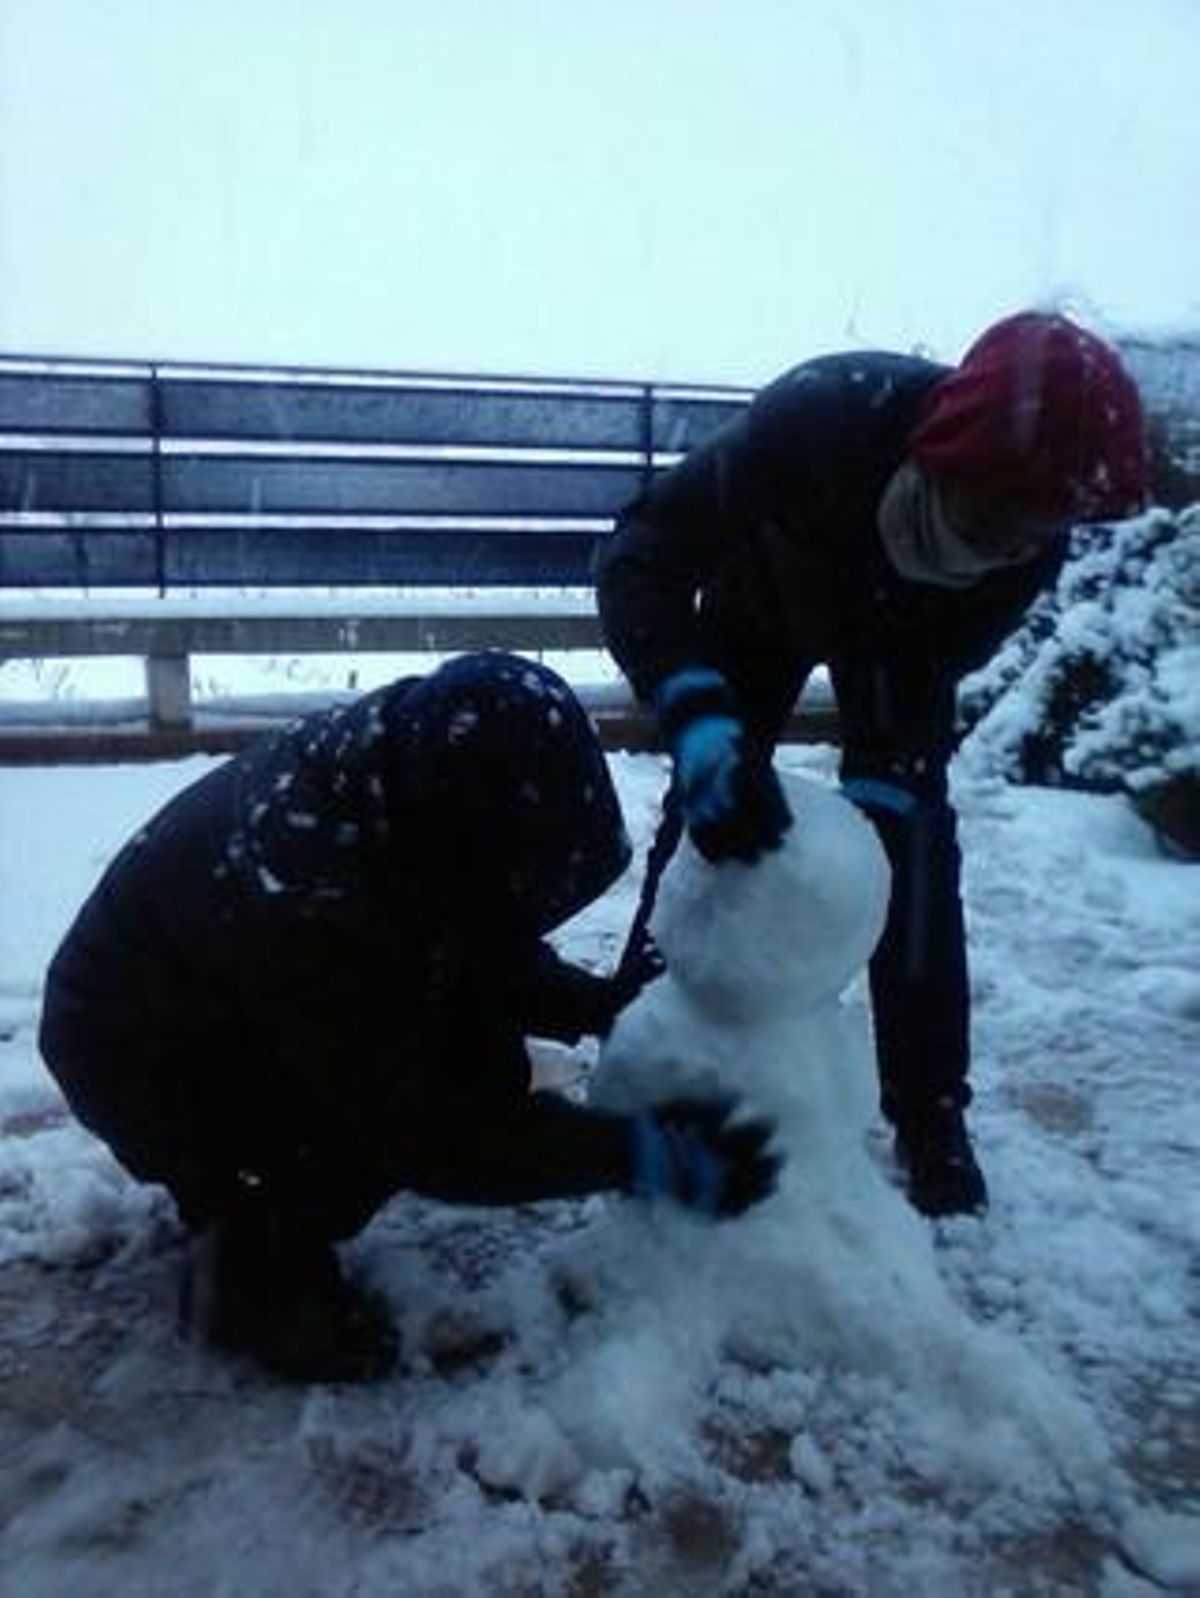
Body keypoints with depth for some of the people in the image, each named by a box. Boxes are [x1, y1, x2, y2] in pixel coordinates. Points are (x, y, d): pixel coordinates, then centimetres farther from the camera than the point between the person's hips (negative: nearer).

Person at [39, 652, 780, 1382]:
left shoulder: (399, 758, -17)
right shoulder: (304, 906, -40)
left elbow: (481, 947, 1)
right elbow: (424, 1132, -30)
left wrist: (600, 1003, -11)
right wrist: (640, 1154, -27)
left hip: (230, 997, 8)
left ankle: (244, 1186, 12)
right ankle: (255, 1270, -2)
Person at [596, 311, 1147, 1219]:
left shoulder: (1032, 526, -33)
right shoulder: (815, 420, -44)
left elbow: (927, 682, -20)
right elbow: (638, 557, -41)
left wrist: (878, 795, -33)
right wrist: (700, 721, -55)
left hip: (903, 633, 2)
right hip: (763, 600, -1)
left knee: (916, 845, -8)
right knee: (709, 801, -6)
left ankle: (930, 1112, 6)